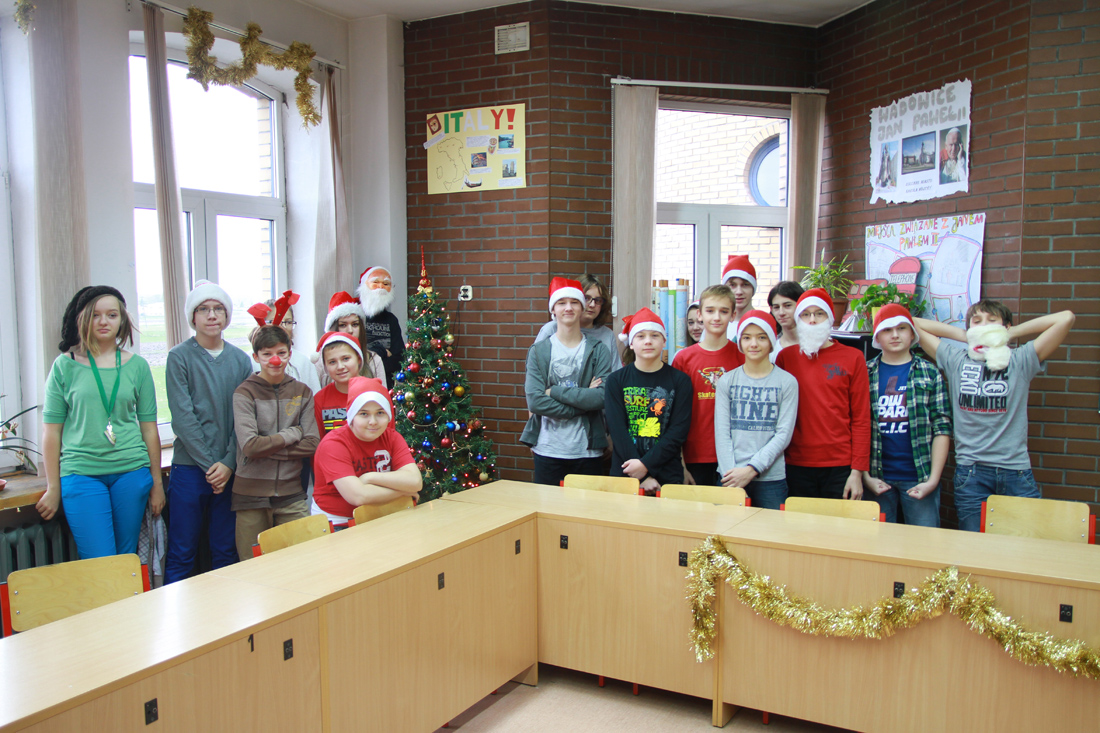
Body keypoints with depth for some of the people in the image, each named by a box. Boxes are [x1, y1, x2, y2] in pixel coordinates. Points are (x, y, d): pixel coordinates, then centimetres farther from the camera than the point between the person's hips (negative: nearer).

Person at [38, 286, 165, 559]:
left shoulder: (137, 365, 7)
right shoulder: (65, 365, 2)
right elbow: (51, 431, 4)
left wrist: (156, 483, 10)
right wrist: (53, 488, 3)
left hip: (132, 472, 2)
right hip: (81, 473, -2)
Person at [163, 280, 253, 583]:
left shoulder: (241, 360, 8)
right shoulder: (179, 357, -1)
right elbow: (182, 417, -8)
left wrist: (229, 463, -8)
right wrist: (209, 464, -11)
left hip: (230, 470, 3)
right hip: (190, 467, -3)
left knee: (226, 552, 10)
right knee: (181, 553, 3)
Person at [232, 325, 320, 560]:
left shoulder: (302, 392, 8)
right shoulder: (245, 393, -2)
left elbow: (312, 444, -2)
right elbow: (250, 446, -14)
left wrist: (268, 448, -10)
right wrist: (292, 434, -6)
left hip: (292, 495, 2)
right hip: (251, 496, -2)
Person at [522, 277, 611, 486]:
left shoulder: (597, 350, 3)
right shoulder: (538, 351, 3)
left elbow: (602, 397, -11)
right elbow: (534, 401, -10)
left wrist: (554, 391, -13)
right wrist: (583, 399, -12)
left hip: (587, 451, 0)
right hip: (548, 450, 0)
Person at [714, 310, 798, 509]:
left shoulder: (787, 382, 1)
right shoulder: (726, 381, 5)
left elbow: (784, 434, -4)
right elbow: (721, 433, 1)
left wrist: (752, 469, -12)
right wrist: (731, 473, -10)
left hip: (770, 478, -1)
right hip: (730, 477, 1)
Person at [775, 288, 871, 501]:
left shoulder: (853, 357, 3)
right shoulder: (785, 356, 6)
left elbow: (861, 418, 1)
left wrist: (858, 471, -5)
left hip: (840, 467, -1)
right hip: (797, 465, 1)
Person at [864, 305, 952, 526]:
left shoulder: (930, 374, 5)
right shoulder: (866, 373, 5)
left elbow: (942, 429, 0)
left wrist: (933, 479, -7)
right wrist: (865, 476, -4)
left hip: (918, 478, 0)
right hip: (878, 479, 1)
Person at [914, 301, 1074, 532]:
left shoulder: (1020, 361, 6)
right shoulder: (955, 360, 9)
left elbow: (1066, 318, 0)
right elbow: (915, 323, 11)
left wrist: (1012, 332, 7)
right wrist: (961, 335, 12)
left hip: (1016, 471, 0)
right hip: (970, 471, 0)